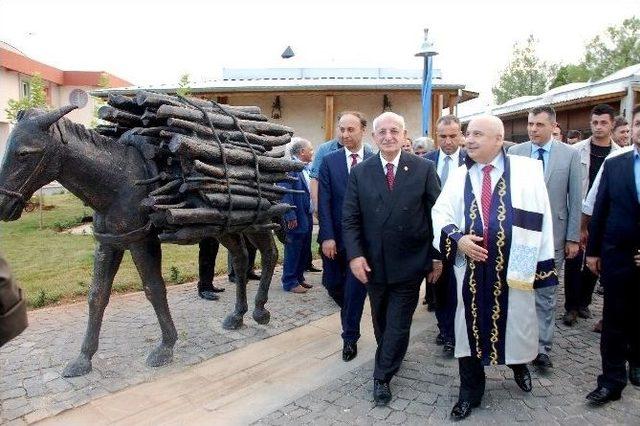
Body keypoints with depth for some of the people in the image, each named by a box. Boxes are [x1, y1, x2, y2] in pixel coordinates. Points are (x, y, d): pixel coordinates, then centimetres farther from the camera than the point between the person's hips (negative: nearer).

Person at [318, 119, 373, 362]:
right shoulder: (329, 161, 1)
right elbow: (324, 202, -3)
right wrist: (327, 236, -11)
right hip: (335, 236, 2)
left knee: (356, 287, 3)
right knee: (331, 283, 10)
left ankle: (350, 338, 20)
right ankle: (351, 312, 42)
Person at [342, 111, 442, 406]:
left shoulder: (424, 168, -5)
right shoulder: (360, 172, 0)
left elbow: (436, 215, -3)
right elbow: (350, 219, -1)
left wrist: (437, 257, -4)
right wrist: (355, 254, -11)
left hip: (409, 263, -2)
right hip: (374, 263, 2)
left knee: (398, 324, 6)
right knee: (380, 322, 19)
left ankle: (382, 376, 23)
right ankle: (390, 358, 43)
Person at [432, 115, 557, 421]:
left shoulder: (527, 170, -2)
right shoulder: (458, 177, 6)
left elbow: (540, 218, -3)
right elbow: (441, 213, 5)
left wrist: (543, 264, -6)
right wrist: (458, 239, -14)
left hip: (513, 267, -1)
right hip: (471, 266, 2)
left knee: (516, 319, 15)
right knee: (471, 325, 9)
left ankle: (519, 364, 49)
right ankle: (470, 392, 27)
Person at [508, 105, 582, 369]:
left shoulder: (570, 155, -1)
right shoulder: (514, 153, 1)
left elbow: (575, 199, 1)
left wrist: (573, 238, -1)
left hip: (552, 234, -1)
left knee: (545, 295, 7)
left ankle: (542, 348, 19)